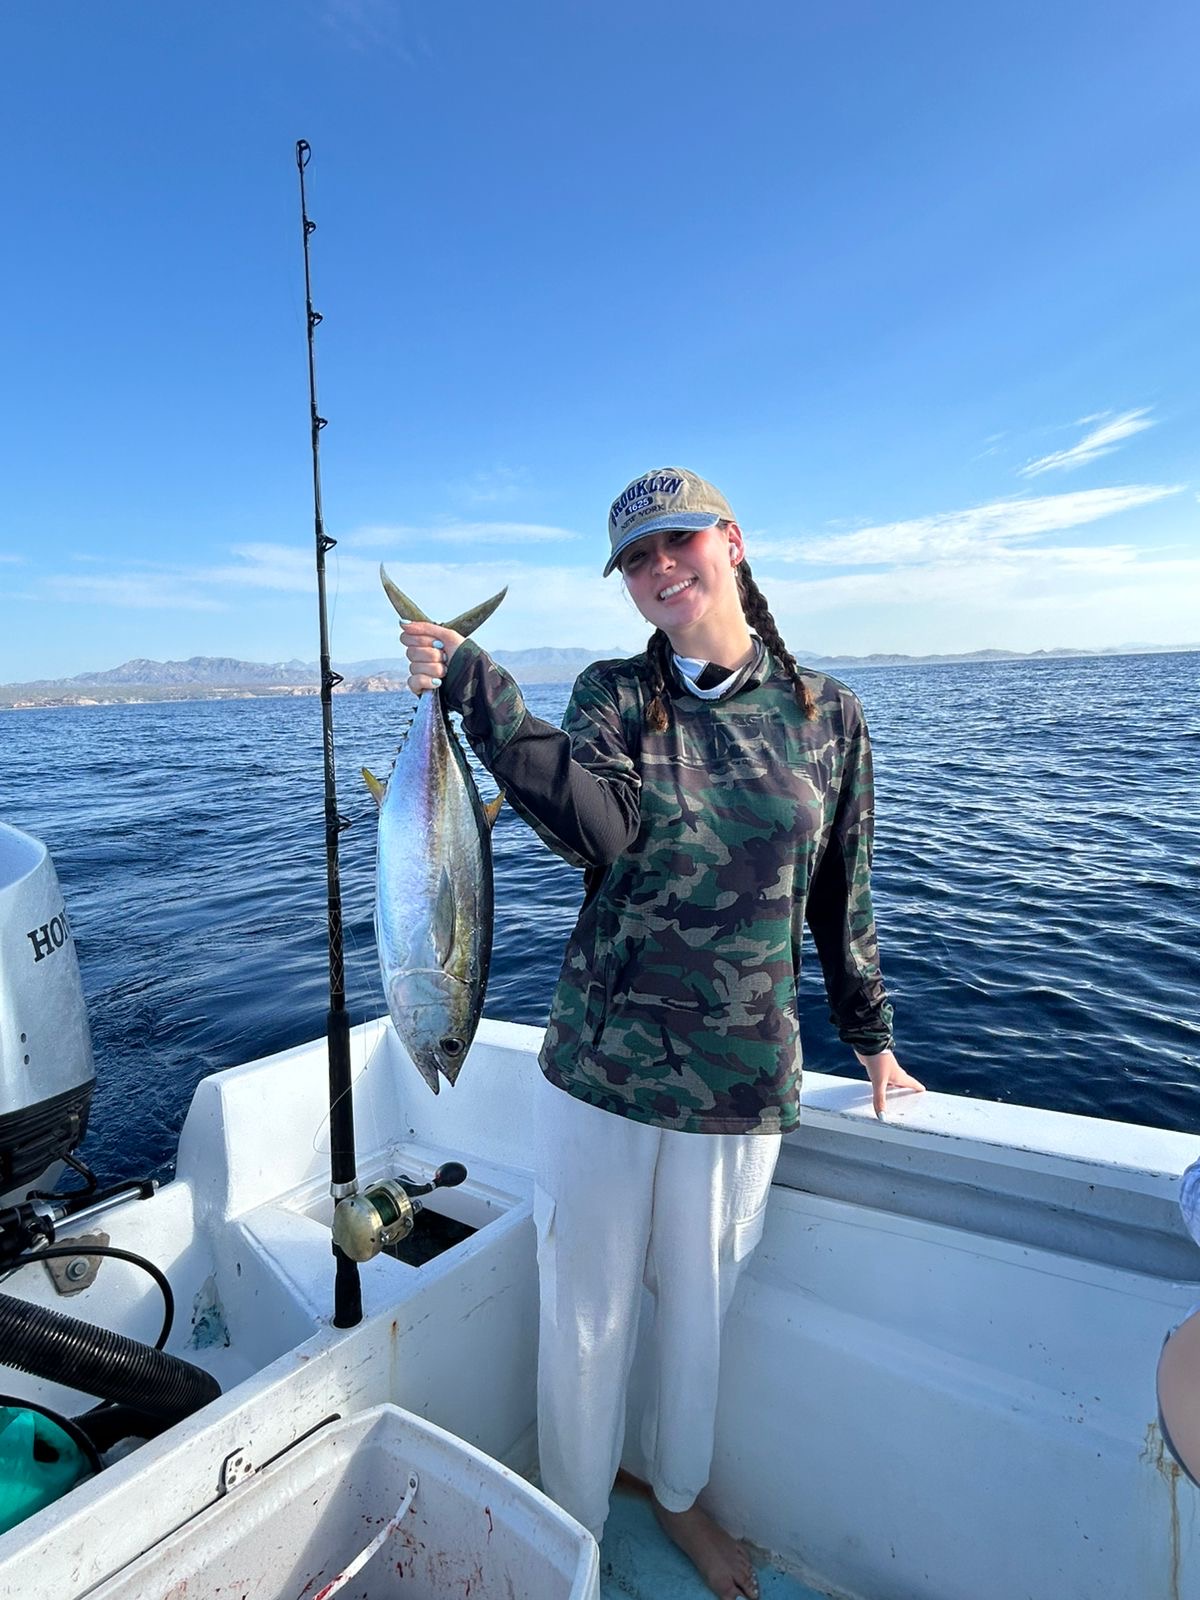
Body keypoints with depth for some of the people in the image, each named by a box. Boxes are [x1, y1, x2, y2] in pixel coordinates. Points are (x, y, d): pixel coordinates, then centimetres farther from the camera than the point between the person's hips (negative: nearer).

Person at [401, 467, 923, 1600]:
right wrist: (475, 689, -30)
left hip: (743, 1079, 1)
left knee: (699, 1307, 21)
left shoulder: (826, 713, 1)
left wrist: (871, 1036, 14)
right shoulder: (613, 694, -2)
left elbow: (842, 897, 8)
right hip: (600, 1063, 0)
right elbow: (599, 827, -23)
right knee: (586, 1315, 14)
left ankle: (679, 1495, 52)